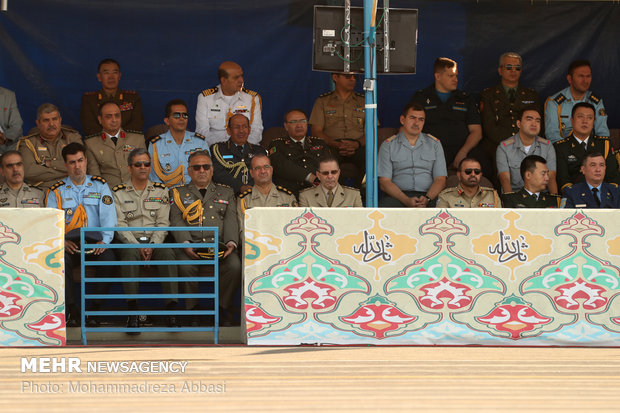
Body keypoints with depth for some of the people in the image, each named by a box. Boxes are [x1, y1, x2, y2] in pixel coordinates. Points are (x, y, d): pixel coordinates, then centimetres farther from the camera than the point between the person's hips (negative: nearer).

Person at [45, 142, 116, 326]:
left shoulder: (99, 186, 14)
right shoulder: (57, 191, 13)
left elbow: (108, 215, 1)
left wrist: (104, 241, -16)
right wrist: (61, 241, -17)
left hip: (96, 243, 0)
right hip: (69, 244, 0)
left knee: (108, 257, -33)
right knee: (61, 259, -34)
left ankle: (96, 309, -25)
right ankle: (71, 309, -27)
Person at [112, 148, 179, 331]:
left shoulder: (160, 190, 14)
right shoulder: (119, 192, 9)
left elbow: (163, 223, 6)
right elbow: (120, 225, -1)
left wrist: (152, 246, -12)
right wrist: (138, 246, -16)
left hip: (155, 242, 1)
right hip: (129, 242, -1)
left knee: (167, 253, -33)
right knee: (131, 253, -37)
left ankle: (172, 311, -39)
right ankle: (133, 312, -42)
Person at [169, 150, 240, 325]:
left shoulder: (226, 192, 24)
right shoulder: (178, 193, 19)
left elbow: (231, 220, 10)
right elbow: (177, 221, 5)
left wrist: (231, 243, -11)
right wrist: (186, 244, -15)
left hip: (219, 244, 1)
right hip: (191, 246, -1)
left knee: (234, 265, -30)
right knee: (185, 267, -34)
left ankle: (224, 308, -13)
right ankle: (193, 310, -16)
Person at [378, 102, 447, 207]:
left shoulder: (434, 143, 18)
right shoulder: (388, 145, 12)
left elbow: (440, 179, 10)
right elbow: (384, 182, 2)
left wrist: (427, 199, -13)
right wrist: (407, 201, -15)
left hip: (428, 195, 1)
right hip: (397, 196, -1)